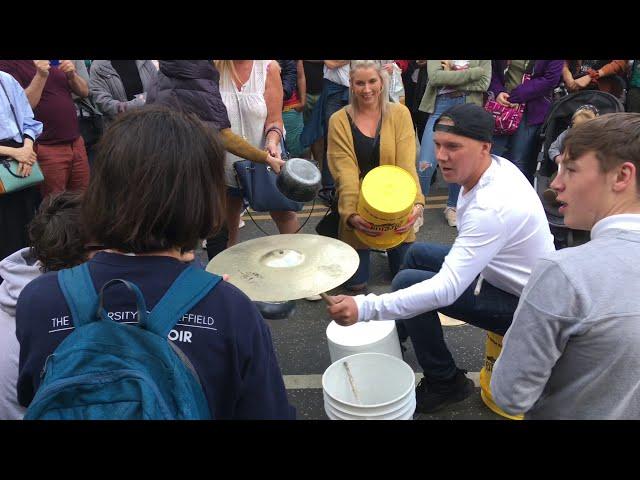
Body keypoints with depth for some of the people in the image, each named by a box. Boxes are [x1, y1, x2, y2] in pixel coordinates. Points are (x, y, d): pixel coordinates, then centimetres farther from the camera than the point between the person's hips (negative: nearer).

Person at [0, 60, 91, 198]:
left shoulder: (57, 62, 14)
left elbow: (84, 92, 13)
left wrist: (72, 75, -6)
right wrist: (41, 75, -20)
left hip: (77, 143, 5)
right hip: (47, 148, -5)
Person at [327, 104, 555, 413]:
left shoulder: (492, 207, -34)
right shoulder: (499, 165, -6)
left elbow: (447, 289, -39)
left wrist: (366, 308, -44)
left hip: (523, 306, -9)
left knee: (407, 282, -18)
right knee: (418, 254, 11)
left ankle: (445, 383, 2)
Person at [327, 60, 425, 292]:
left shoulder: (399, 114, -6)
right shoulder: (339, 121, -8)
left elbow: (406, 163, -15)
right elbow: (345, 172, -17)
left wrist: (417, 201, -31)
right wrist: (350, 213, -31)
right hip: (358, 209, -1)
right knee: (356, 283, 5)